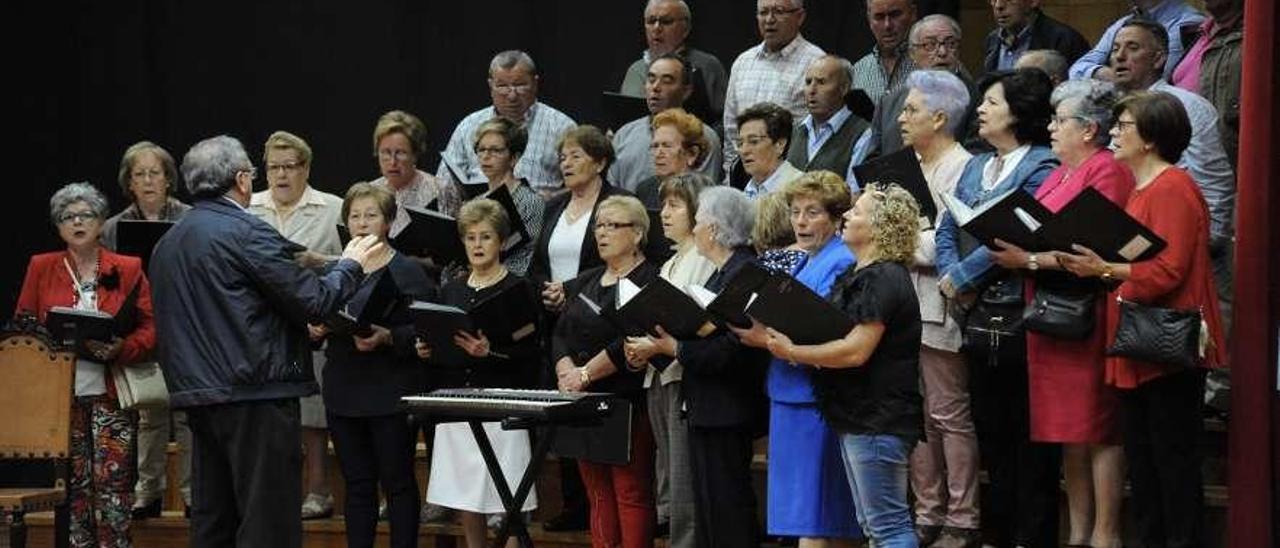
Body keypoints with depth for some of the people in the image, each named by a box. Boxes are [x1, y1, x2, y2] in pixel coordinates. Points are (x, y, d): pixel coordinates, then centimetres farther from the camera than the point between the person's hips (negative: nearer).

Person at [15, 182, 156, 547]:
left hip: (110, 396, -1)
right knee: (72, 488, 1)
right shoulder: (41, 268, 11)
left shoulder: (128, 270, 6)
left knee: (112, 486, -7)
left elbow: (151, 330, 2)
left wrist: (121, 349, -16)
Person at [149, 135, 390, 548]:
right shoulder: (246, 232, -12)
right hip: (254, 394, -8)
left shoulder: (168, 243, 13)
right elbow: (313, 299, -14)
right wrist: (351, 267, 5)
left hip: (198, 396, 8)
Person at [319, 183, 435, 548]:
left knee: (397, 483, 1)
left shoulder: (406, 271, -3)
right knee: (357, 485, 10)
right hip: (344, 391, 5)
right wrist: (315, 329, -4)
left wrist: (386, 338, -22)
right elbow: (319, 318, 18)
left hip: (391, 392, -5)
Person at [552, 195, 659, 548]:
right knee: (598, 494, 7)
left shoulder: (648, 281, -6)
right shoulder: (586, 283, 20)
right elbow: (561, 334, 12)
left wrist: (585, 374, -15)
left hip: (628, 402, -7)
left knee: (631, 493, -8)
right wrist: (567, 371, -7)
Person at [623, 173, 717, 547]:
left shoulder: (707, 261, -9)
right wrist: (640, 351, 7)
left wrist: (660, 347, -20)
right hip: (659, 380, 9)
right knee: (668, 499, 10)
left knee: (684, 501, -10)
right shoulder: (669, 265, 21)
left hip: (685, 379, -9)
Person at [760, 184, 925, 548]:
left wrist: (792, 352, -15)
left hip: (878, 419, -11)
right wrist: (781, 338, 5)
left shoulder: (882, 280, -16)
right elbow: (828, 331, 23)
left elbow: (856, 350, -23)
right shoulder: (858, 275, 18)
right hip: (858, 417, 11)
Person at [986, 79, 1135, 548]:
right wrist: (1010, 242, 4)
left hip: (1087, 312, -9)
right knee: (1068, 430, 11)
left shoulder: (1107, 171, -10)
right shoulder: (1058, 174, 19)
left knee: (1098, 429, -4)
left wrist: (1030, 260, -19)